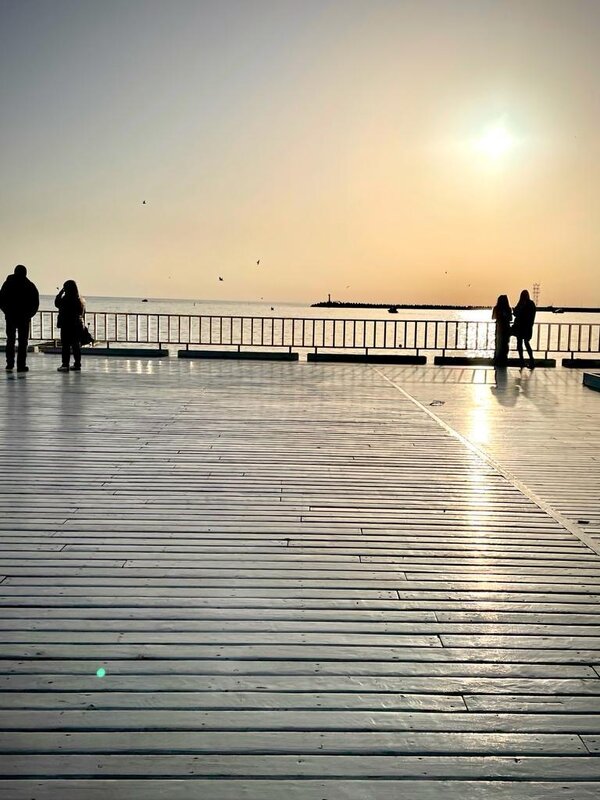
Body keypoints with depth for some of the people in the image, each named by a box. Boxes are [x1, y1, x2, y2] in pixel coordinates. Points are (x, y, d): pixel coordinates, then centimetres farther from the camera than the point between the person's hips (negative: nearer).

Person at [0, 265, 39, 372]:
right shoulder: (30, 286, -3)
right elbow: (35, 303, -5)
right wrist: (29, 314, 5)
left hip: (10, 316, 2)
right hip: (24, 318, -2)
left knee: (10, 341, 11)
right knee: (22, 342, 2)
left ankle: (10, 364, 4)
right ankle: (21, 365, -3)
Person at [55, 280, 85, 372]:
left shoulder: (66, 299, -14)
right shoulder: (80, 300, 7)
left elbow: (57, 303, -2)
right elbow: (83, 312, 13)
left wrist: (60, 293, 4)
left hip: (67, 325, -7)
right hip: (78, 325, 7)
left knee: (66, 345, -3)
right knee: (76, 345, 11)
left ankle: (65, 365, -6)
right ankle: (77, 364, 14)